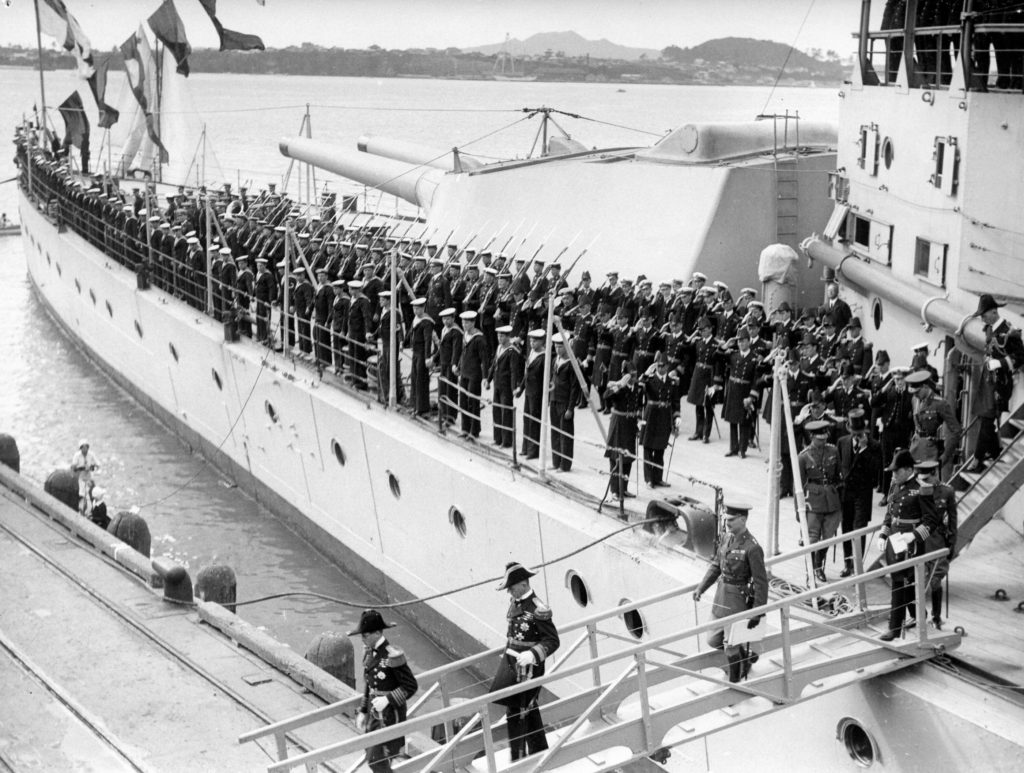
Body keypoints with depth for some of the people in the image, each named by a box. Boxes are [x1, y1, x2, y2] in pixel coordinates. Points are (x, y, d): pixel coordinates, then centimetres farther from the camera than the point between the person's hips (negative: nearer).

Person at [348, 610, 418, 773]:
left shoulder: (392, 655, -20)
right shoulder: (369, 653, 6)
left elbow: (410, 687, -16)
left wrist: (387, 699, -23)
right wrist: (362, 712, 12)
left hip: (390, 713, -8)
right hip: (374, 711, 8)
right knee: (372, 758, 14)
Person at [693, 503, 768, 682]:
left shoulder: (752, 548, -21)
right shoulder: (727, 538, 2)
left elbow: (761, 582, -18)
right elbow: (716, 566, 14)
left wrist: (758, 613, -18)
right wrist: (701, 588, 7)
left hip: (738, 599, -8)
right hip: (721, 594, 8)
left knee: (730, 645, 3)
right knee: (714, 640, 15)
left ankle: (734, 682, 23)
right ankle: (746, 657, 39)